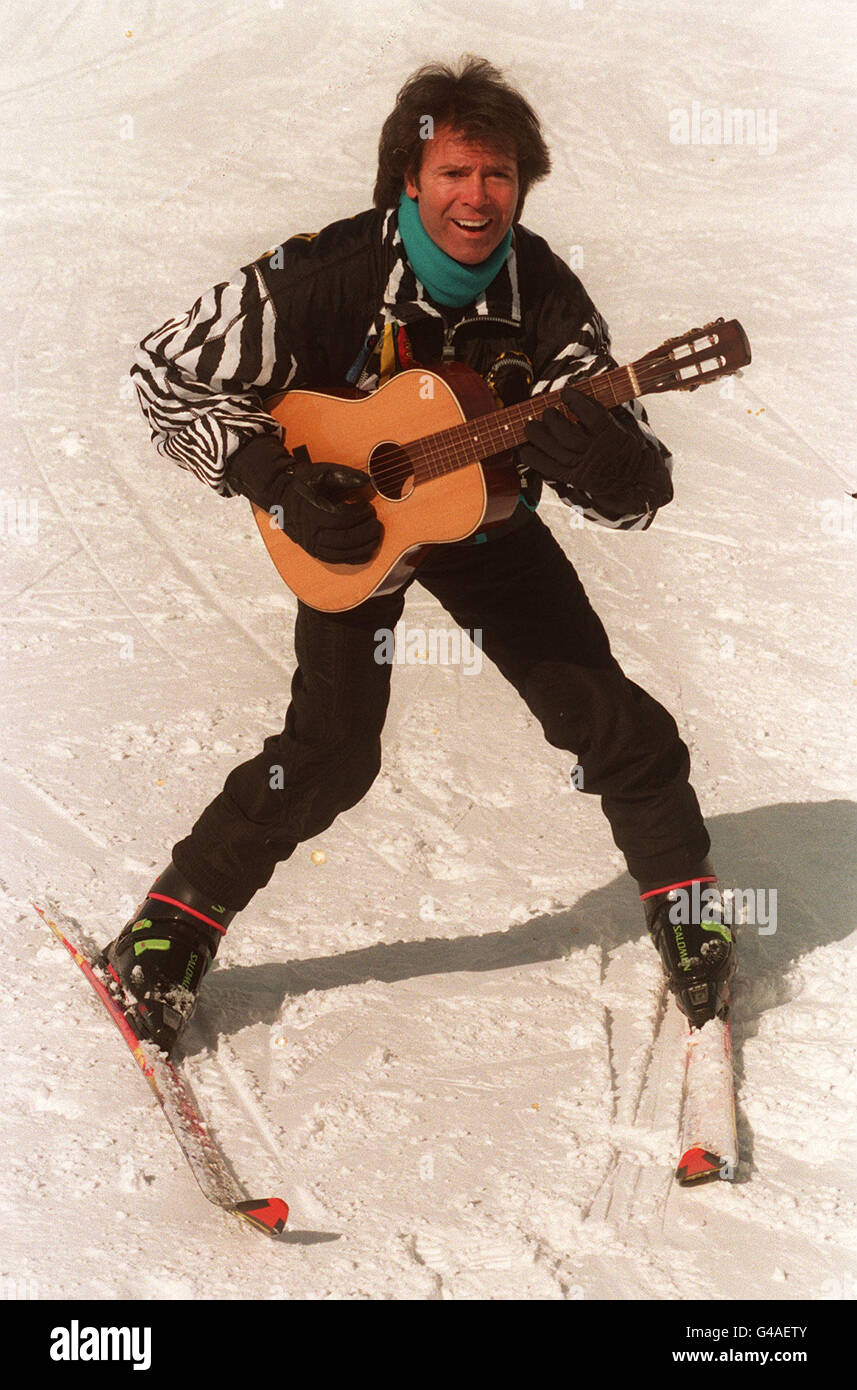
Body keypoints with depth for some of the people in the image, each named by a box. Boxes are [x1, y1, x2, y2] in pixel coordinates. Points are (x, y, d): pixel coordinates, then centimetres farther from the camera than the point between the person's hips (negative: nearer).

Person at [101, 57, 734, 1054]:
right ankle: (172, 927, 5)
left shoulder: (545, 297, -21)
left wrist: (607, 464, -44)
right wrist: (280, 482, -27)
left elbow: (641, 487, -19)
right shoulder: (328, 274, -28)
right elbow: (167, 374, -19)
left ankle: (685, 902, 21)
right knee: (331, 752, -13)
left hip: (484, 522, 3)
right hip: (348, 526, -3)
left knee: (608, 717, -2)